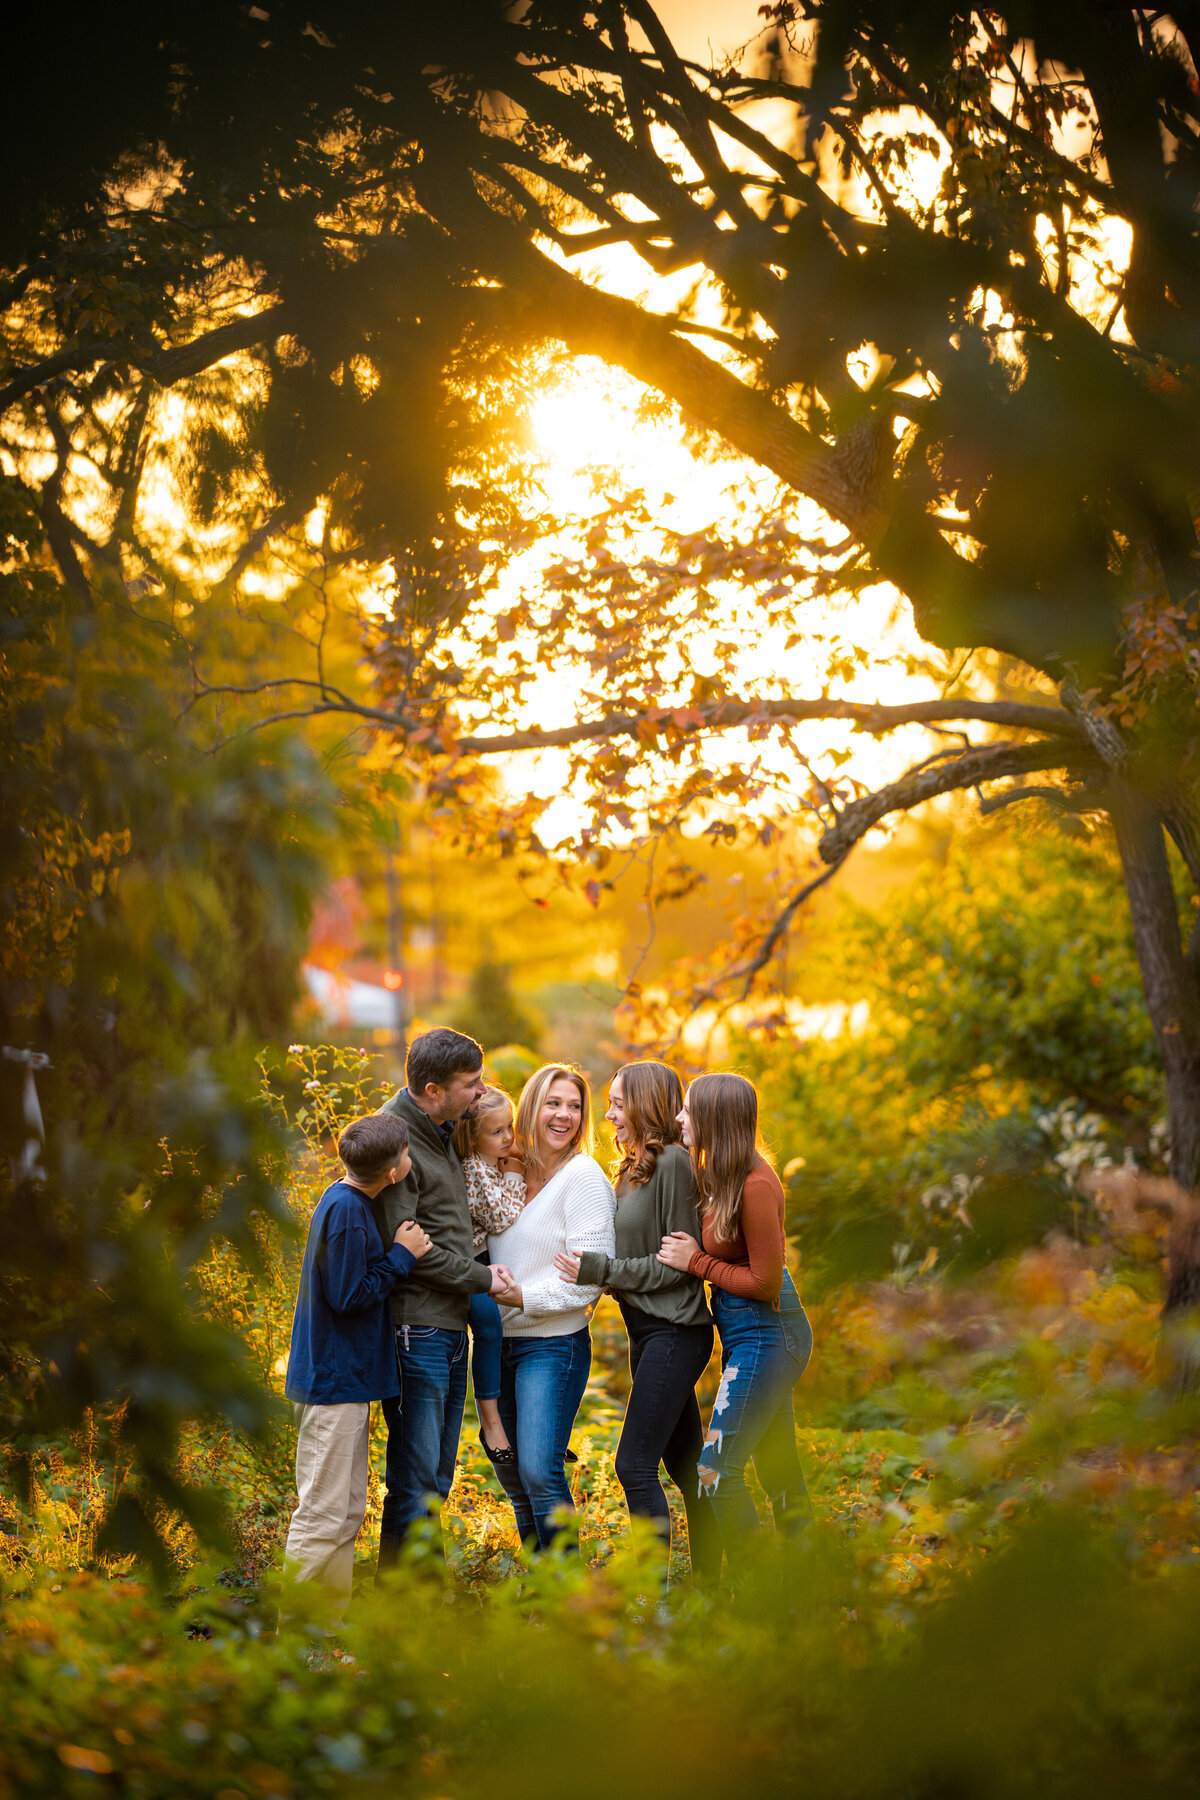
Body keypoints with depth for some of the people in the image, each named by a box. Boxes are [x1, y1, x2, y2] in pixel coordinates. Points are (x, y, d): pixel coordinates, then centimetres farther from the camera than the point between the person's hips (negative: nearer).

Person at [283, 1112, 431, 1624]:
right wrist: (401, 1255, -10)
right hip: (335, 1381, -10)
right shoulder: (346, 1211, -19)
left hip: (344, 1377, 10)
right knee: (324, 1516, -6)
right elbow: (349, 1296, -19)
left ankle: (333, 1625, 22)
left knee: (346, 1513, 15)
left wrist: (400, 1251, 7)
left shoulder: (346, 1201, 10)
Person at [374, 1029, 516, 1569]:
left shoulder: (445, 1133, 14)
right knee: (414, 1480, -5)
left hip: (452, 1328, 9)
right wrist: (482, 1279, -11)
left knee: (437, 1480, 13)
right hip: (417, 1330, -9)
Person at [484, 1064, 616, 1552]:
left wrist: (526, 1297, -18)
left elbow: (591, 1274, -14)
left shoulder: (584, 1176, -9)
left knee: (539, 1471, -14)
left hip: (553, 1344, -7)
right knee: (508, 1468, 12)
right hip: (498, 1341, 7)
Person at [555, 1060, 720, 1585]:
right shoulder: (635, 1167, 15)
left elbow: (679, 1262, -16)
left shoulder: (672, 1163, -13)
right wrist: (593, 1270, 6)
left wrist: (600, 1269, -15)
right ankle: (708, 1579, 20)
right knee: (684, 1464, 13)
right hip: (648, 1331, 9)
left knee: (635, 1464, -12)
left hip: (674, 1333, -9)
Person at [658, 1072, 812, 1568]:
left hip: (765, 1334, -10)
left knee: (717, 1468, -7)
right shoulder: (720, 1175, 8)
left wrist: (698, 1263, -12)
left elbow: (765, 1281, -19)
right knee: (778, 1468, 15)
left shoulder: (755, 1185, -21)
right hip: (749, 1335, 10)